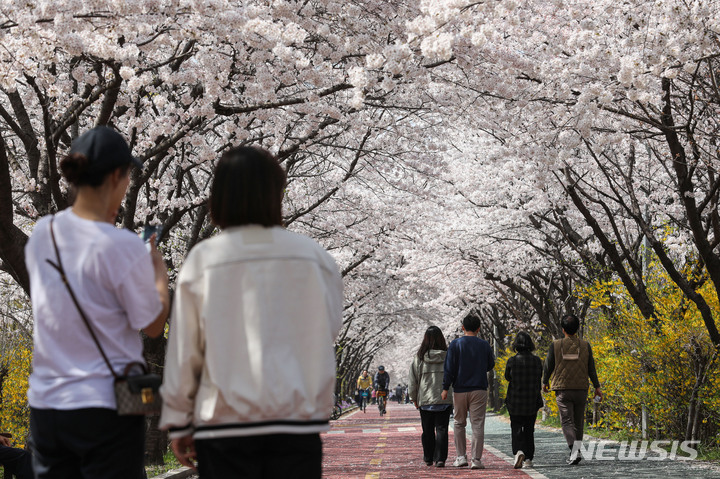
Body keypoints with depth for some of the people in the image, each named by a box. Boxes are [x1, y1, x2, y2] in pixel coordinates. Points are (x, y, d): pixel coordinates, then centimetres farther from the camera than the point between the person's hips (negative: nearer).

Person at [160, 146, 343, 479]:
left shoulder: (202, 260, -3)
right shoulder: (312, 256, 1)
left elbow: (184, 352, 1)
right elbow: (331, 329, 12)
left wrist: (178, 423, 9)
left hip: (224, 421, -1)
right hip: (297, 417, 1)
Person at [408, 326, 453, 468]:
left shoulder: (418, 358, -2)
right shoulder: (448, 356, -3)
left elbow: (413, 380, 4)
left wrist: (414, 398, 14)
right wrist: (455, 397, 9)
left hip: (425, 399, 1)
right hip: (445, 399, -1)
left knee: (427, 430, 11)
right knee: (442, 429, 1)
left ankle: (429, 458, 19)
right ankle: (440, 459, -7)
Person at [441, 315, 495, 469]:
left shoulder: (455, 344, -3)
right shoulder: (484, 345, 2)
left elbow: (449, 368, -6)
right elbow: (490, 365, 13)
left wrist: (445, 388, -3)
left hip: (460, 390, 0)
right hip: (479, 390, 0)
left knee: (459, 423, 13)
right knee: (478, 424, -1)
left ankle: (461, 456, 12)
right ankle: (476, 459, -6)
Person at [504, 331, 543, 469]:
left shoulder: (512, 361, -11)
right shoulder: (536, 361, -5)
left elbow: (507, 377, 4)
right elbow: (539, 378, 7)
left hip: (515, 401, -2)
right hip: (532, 401, 2)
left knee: (516, 428, 7)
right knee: (529, 429, 14)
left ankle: (519, 451, -18)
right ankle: (528, 459, 14)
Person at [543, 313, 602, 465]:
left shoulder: (556, 345, -4)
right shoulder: (585, 345, 0)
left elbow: (548, 366, 3)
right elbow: (591, 368, 1)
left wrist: (545, 382, 20)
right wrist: (597, 387, 9)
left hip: (562, 389, -2)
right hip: (581, 389, 2)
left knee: (567, 421, -3)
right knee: (578, 422, 14)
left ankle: (575, 451, -20)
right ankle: (575, 451, 15)